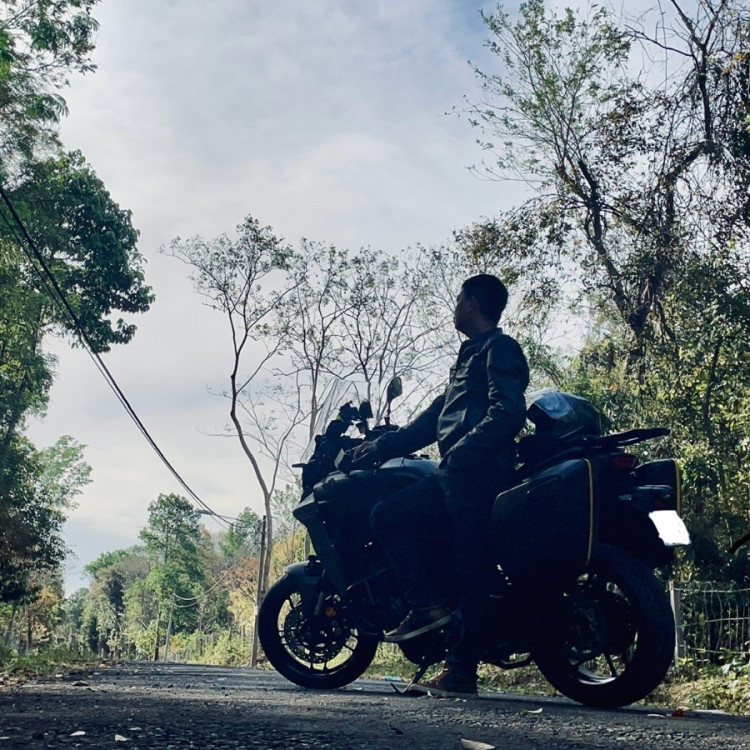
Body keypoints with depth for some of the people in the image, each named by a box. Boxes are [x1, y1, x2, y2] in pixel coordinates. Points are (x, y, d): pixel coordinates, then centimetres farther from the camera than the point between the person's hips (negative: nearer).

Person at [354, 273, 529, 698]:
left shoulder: (499, 349, 0)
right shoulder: (471, 355, 28)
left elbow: (508, 411, -17)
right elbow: (435, 419, 27)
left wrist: (462, 450, -25)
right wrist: (382, 446, 23)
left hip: (479, 471, -9)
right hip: (456, 474, 9)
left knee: (471, 567, -11)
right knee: (387, 517, -1)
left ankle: (463, 673, -9)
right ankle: (427, 603, -4)